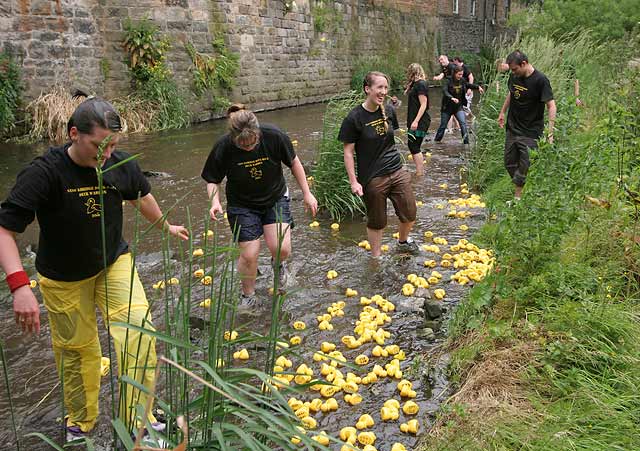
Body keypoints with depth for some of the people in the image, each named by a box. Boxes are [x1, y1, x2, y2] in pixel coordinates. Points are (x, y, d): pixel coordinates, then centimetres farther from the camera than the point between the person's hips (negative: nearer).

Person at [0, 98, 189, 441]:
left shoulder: (122, 165, -14)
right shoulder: (43, 173, -27)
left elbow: (141, 197, 10)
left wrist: (166, 226, 26)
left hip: (115, 264, 2)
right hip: (64, 279, -2)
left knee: (140, 333, -13)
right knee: (77, 348, 12)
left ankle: (138, 419, 4)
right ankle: (80, 421, 38)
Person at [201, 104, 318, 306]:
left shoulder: (274, 136, -23)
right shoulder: (223, 147, -24)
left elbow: (294, 163, -5)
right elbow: (213, 180, -7)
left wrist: (307, 193, -3)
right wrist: (215, 201, -26)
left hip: (275, 198, 1)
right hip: (242, 205, 0)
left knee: (281, 248, -13)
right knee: (249, 255, -4)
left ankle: (278, 263, 26)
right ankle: (248, 296, 24)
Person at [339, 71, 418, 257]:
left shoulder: (387, 111, 3)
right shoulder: (354, 118, -14)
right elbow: (348, 152, -11)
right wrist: (353, 182, -14)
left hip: (397, 172, 5)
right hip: (373, 179, -5)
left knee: (409, 214, 11)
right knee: (377, 222, 8)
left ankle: (403, 241, 41)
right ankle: (376, 257, 28)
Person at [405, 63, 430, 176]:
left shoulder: (421, 84, -13)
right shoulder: (416, 84, 15)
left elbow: (423, 104, -20)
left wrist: (416, 121, -24)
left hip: (420, 121, -10)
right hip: (415, 121, 10)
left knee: (414, 146, -8)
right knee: (413, 146, 11)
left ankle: (420, 173, -5)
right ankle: (420, 171, 17)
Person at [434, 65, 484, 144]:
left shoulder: (462, 80, -1)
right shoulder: (449, 81, -16)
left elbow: (468, 85, 20)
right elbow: (444, 91, -32)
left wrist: (478, 87, 7)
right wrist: (452, 98, -48)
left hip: (458, 107, 3)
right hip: (448, 107, -3)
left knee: (463, 123, -13)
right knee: (443, 125, 8)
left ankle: (466, 141, -10)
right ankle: (437, 140, 27)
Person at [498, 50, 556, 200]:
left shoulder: (540, 80, -18)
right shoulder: (514, 76, 1)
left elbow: (551, 106, -19)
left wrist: (550, 131, -27)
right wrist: (503, 112, 23)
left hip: (530, 132, -7)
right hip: (512, 128, 7)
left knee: (525, 166, -5)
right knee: (510, 163, 12)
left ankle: (518, 196, 4)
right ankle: (519, 190, 25)